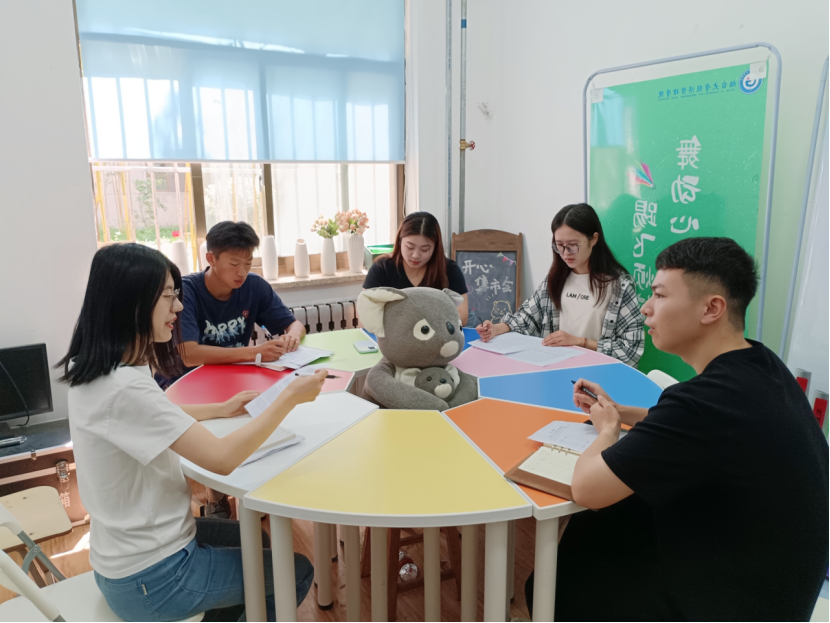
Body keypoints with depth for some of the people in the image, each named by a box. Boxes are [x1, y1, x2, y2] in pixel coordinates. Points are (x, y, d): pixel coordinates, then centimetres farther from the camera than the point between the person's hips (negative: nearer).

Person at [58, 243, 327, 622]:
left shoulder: (98, 369, -2)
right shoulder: (122, 387, -32)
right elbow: (222, 459, -32)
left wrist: (221, 410, 10)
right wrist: (290, 398, -23)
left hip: (126, 552, 9)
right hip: (150, 579, -8)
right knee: (297, 570, 10)